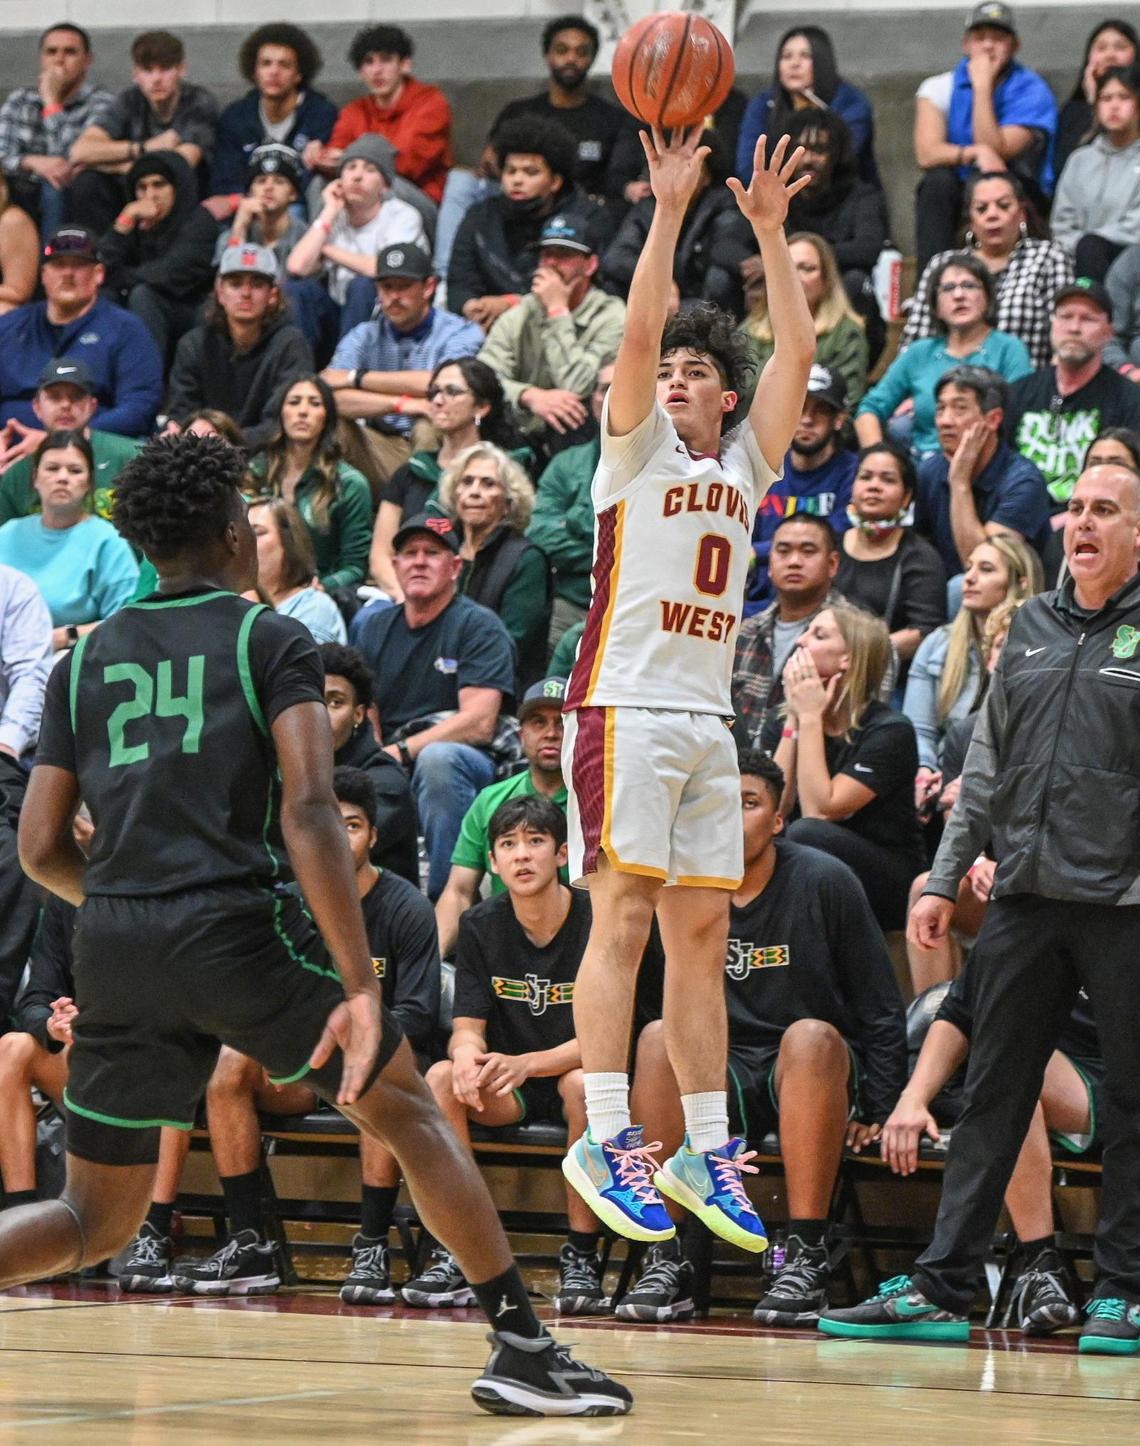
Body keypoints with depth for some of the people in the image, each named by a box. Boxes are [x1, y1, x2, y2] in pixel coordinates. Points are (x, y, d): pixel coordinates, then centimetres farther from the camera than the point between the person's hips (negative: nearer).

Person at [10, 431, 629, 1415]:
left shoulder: (85, 662, 17)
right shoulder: (270, 640, 5)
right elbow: (308, 809, -9)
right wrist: (360, 987, -14)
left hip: (113, 945, 4)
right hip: (237, 923, -4)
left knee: (95, 1223, 14)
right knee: (406, 1110, 14)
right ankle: (522, 1348, 7)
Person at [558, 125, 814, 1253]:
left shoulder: (744, 464, 17)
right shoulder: (636, 447, 4)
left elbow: (797, 350, 10)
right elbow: (637, 329, -9)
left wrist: (769, 229, 5)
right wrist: (669, 208, -11)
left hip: (709, 717, 6)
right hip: (626, 705, -6)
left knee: (702, 930, 5)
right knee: (625, 914, -12)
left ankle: (705, 1153, 8)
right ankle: (606, 1139, -14)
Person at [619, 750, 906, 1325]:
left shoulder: (825, 883, -6)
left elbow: (880, 1012, -2)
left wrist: (880, 1114, -11)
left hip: (810, 1081, -2)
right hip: (717, 1079, 2)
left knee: (809, 1038, -35)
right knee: (657, 1038, -27)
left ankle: (805, 1257, -36)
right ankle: (665, 1261, -29)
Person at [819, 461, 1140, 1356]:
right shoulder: (1031, 629, 15)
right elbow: (987, 764, 19)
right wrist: (946, 879, 15)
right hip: (1025, 897, 5)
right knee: (991, 1096, 5)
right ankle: (942, 1288, 7)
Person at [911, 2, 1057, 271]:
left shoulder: (1030, 90, -6)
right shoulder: (939, 88, 1)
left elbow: (995, 152, -19)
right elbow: (926, 154, -15)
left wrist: (982, 86, -20)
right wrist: (974, 153, -32)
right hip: (953, 199, 1)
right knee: (936, 181, -30)